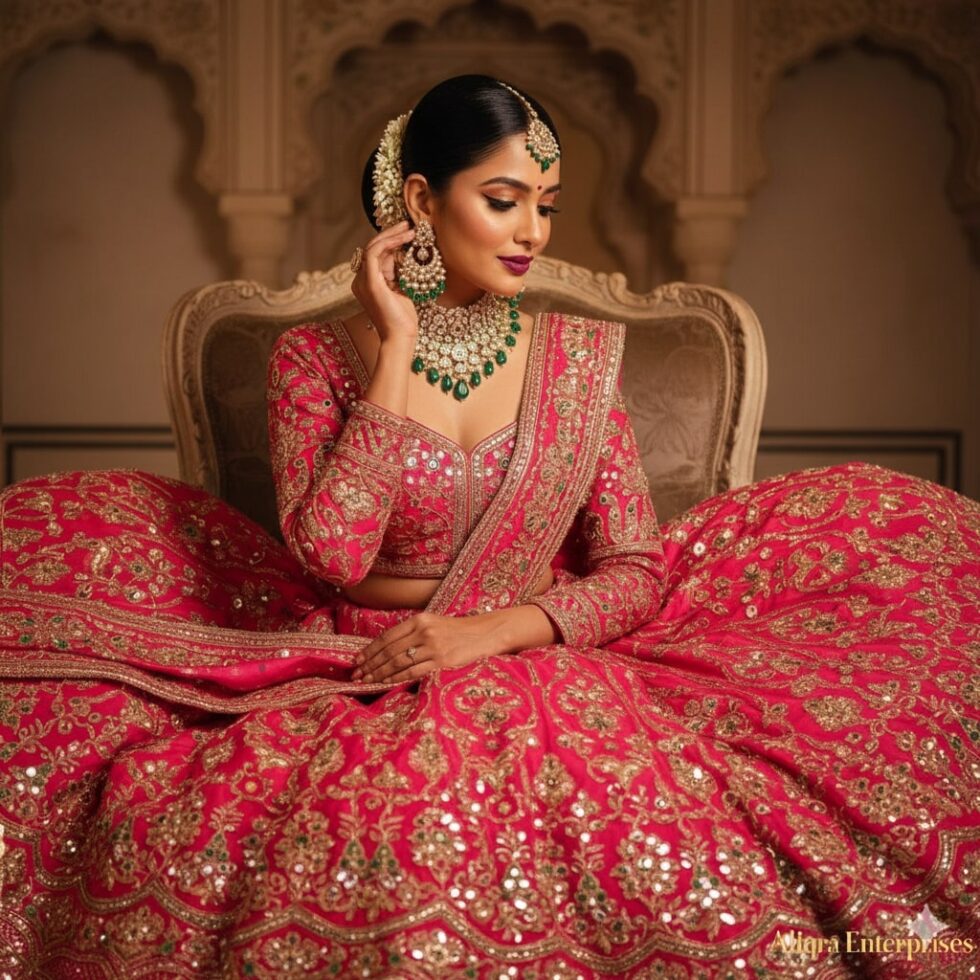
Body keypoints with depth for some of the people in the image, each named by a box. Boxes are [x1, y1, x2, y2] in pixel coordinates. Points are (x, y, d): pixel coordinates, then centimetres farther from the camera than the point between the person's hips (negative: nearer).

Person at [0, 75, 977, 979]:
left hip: (539, 670, 2)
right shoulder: (315, 358, 1)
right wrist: (396, 349, -11)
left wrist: (495, 630, -14)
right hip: (365, 682, -1)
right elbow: (331, 554, -15)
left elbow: (635, 569, 3)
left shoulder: (578, 356, 7)